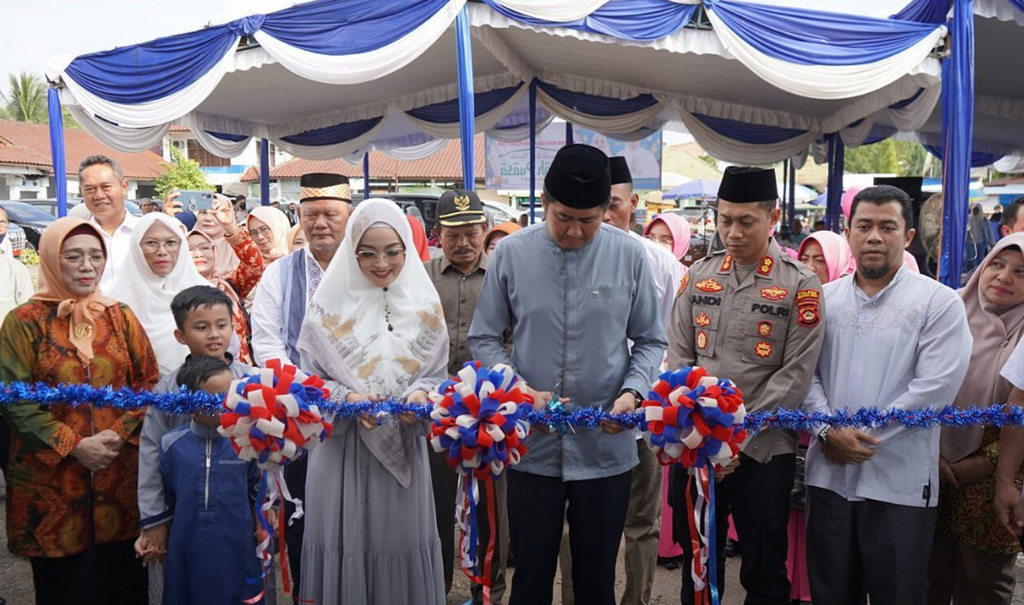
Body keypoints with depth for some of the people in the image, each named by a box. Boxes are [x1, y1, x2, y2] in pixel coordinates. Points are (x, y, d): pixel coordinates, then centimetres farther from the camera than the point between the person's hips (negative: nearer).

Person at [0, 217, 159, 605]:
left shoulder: (121, 317, 7)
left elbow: (149, 381, 5)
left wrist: (121, 433, -10)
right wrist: (73, 446, -13)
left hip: (120, 476, 2)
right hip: (49, 479, -2)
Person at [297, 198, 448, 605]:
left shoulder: (424, 304, 2)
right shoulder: (331, 304, -4)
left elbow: (437, 373, 6)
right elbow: (311, 379, -1)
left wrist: (422, 395, -15)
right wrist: (347, 398, -18)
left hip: (405, 447, 2)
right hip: (343, 448, -1)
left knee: (401, 539, 11)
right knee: (345, 541, 6)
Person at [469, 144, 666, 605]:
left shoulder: (629, 255, -4)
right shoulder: (512, 254, -4)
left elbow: (650, 341, 5)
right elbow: (484, 339, 2)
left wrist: (633, 391, -12)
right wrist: (521, 391, -12)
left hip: (606, 445, 0)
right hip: (532, 445, 0)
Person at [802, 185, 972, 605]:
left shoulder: (939, 303, -3)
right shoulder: (823, 298, 8)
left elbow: (935, 386, -12)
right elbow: (807, 373, 4)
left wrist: (866, 436, -13)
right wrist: (829, 432, -11)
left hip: (900, 481, -3)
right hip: (829, 473, 3)